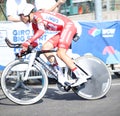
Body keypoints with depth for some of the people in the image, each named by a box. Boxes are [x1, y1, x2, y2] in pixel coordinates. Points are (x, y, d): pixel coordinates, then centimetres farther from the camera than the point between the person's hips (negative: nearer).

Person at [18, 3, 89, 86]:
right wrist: (24, 49, 9)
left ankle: (81, 77, -19)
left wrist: (27, 42, -38)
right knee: (45, 48, -2)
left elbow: (41, 31, -32)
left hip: (68, 26, -10)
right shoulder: (34, 23, 17)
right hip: (63, 30, 10)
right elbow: (34, 42, 19)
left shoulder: (37, 16, -13)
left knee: (60, 53, -22)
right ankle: (61, 77, -6)